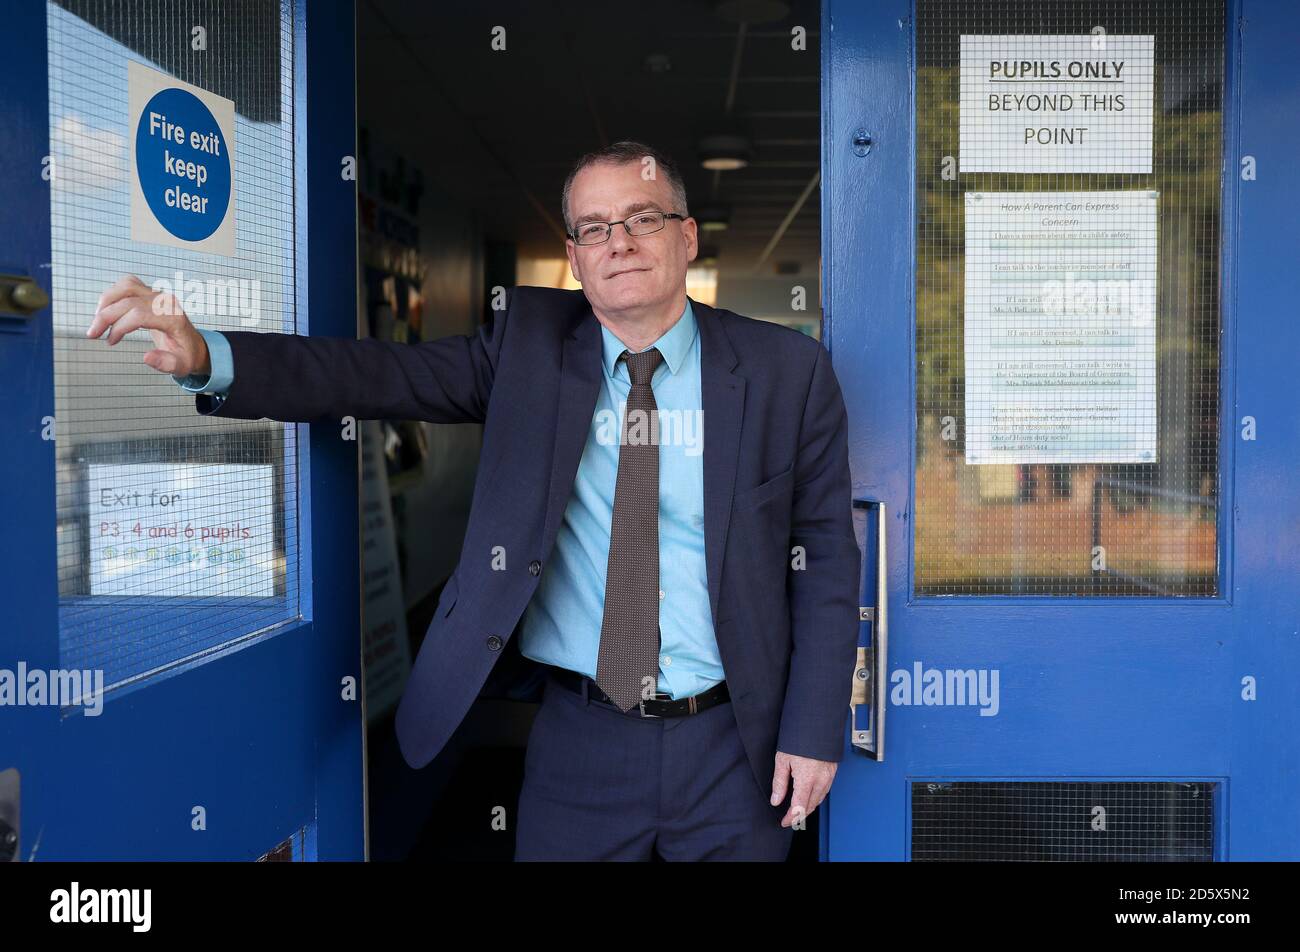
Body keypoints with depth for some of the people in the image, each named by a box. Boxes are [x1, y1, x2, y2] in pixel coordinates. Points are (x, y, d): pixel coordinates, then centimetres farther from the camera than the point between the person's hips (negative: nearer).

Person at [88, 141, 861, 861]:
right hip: (579, 743, 1)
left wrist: (814, 730, -5)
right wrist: (208, 358, -24)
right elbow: (379, 375, -10)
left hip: (734, 746, 0)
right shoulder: (530, 342, 0)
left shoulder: (786, 371, -3)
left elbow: (827, 556, -2)